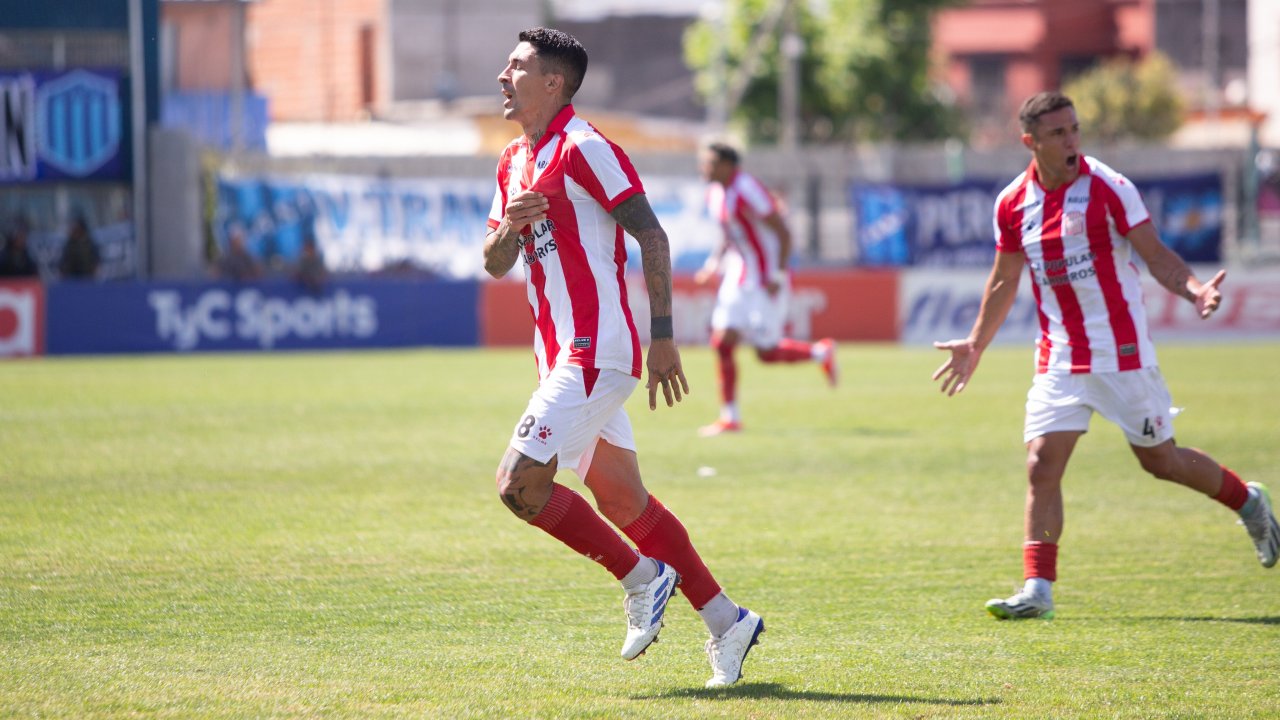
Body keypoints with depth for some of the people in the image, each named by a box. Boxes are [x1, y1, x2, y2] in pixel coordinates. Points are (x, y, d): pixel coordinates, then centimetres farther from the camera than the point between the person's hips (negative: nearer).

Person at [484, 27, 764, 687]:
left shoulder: (583, 148, -11)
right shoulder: (515, 161, 16)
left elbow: (651, 236, -13)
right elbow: (495, 263, 19)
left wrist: (661, 336, -17)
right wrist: (510, 224, -5)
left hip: (595, 355, -9)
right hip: (563, 356, 9)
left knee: (520, 484, -14)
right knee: (621, 499, 10)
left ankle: (641, 578, 0)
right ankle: (726, 623, 14)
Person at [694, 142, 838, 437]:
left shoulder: (748, 191, -20)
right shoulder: (715, 193, 6)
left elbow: (783, 233, -18)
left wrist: (778, 276, -22)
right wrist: (714, 263, 7)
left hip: (766, 282, -8)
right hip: (737, 277, 8)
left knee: (766, 352, -6)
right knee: (722, 342, 1)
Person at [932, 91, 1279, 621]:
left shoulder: (1107, 187, -9)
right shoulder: (1013, 204, 2)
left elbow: (1156, 255, -6)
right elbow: (1004, 283, 16)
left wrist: (1194, 289, -25)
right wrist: (975, 346, 19)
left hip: (1121, 353, -3)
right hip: (1058, 358, 3)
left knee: (1161, 460, 6)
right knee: (1042, 465, -8)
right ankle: (1037, 590, -6)